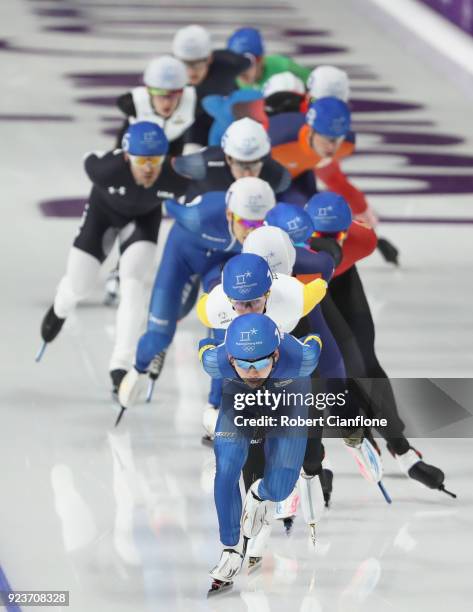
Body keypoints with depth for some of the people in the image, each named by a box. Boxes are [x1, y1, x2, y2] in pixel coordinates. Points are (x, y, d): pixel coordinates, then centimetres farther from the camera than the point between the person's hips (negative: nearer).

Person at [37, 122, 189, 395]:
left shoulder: (177, 177, -37)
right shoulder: (107, 168, -40)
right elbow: (90, 161, -15)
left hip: (144, 217, 0)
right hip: (104, 210, 0)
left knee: (133, 282, -19)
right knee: (78, 286, 5)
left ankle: (120, 367, -13)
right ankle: (60, 311, 45)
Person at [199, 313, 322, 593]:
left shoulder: (300, 359, -42)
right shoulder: (216, 361, -39)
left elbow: (314, 342, -17)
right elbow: (206, 346, -12)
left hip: (288, 399, -1)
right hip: (238, 398, 1)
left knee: (278, 490, -8)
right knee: (225, 474, -12)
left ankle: (260, 495, 31)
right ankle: (232, 550, 12)